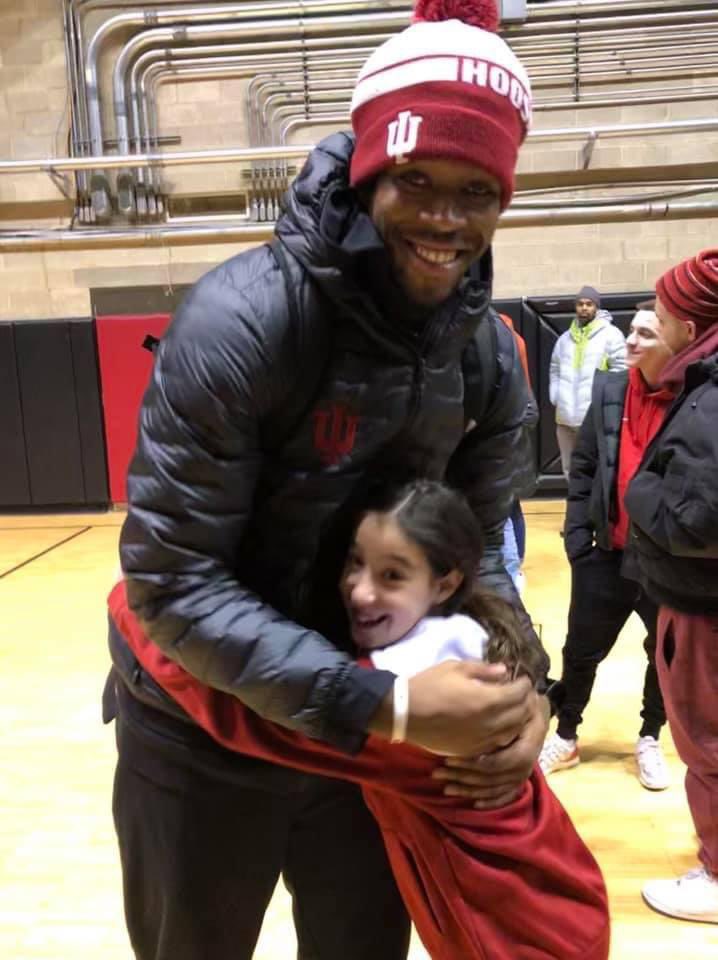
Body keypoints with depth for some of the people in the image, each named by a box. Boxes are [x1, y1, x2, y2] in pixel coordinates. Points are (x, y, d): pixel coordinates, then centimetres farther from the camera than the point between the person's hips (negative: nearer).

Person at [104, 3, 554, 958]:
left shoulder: (489, 351, -8)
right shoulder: (241, 318, -26)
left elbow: (475, 544, 1)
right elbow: (170, 581, -26)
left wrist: (520, 678, -17)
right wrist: (380, 704, -31)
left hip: (365, 719, 5)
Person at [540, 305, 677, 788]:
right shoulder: (609, 391, -4)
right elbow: (583, 467, 3)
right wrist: (578, 538, -1)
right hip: (608, 556, 2)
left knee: (667, 655, 18)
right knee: (582, 651, 13)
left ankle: (650, 741, 41)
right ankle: (566, 737, 35)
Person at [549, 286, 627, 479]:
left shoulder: (610, 334, -2)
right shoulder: (565, 338, 16)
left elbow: (621, 369, -7)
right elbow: (554, 370, 23)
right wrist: (555, 397, 9)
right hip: (566, 417, 6)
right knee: (570, 469, 16)